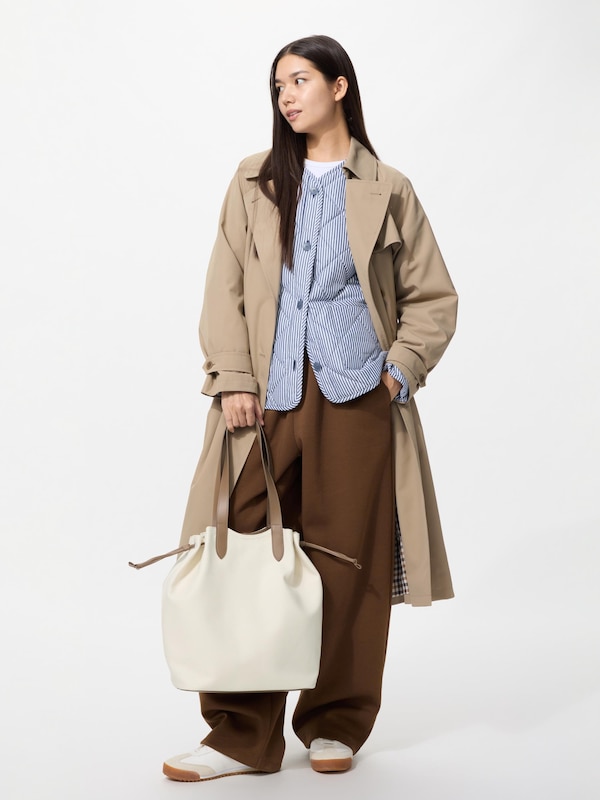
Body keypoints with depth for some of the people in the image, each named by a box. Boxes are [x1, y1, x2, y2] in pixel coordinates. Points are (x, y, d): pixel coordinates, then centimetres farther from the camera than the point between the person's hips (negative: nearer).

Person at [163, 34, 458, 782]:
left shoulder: (387, 191, 9)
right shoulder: (255, 181, 12)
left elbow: (433, 298, 11)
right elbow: (225, 289, 6)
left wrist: (400, 370, -3)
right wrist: (232, 379, -5)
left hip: (356, 397, -1)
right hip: (268, 399, 1)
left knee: (348, 562, 3)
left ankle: (336, 725, 18)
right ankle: (242, 734, 5)